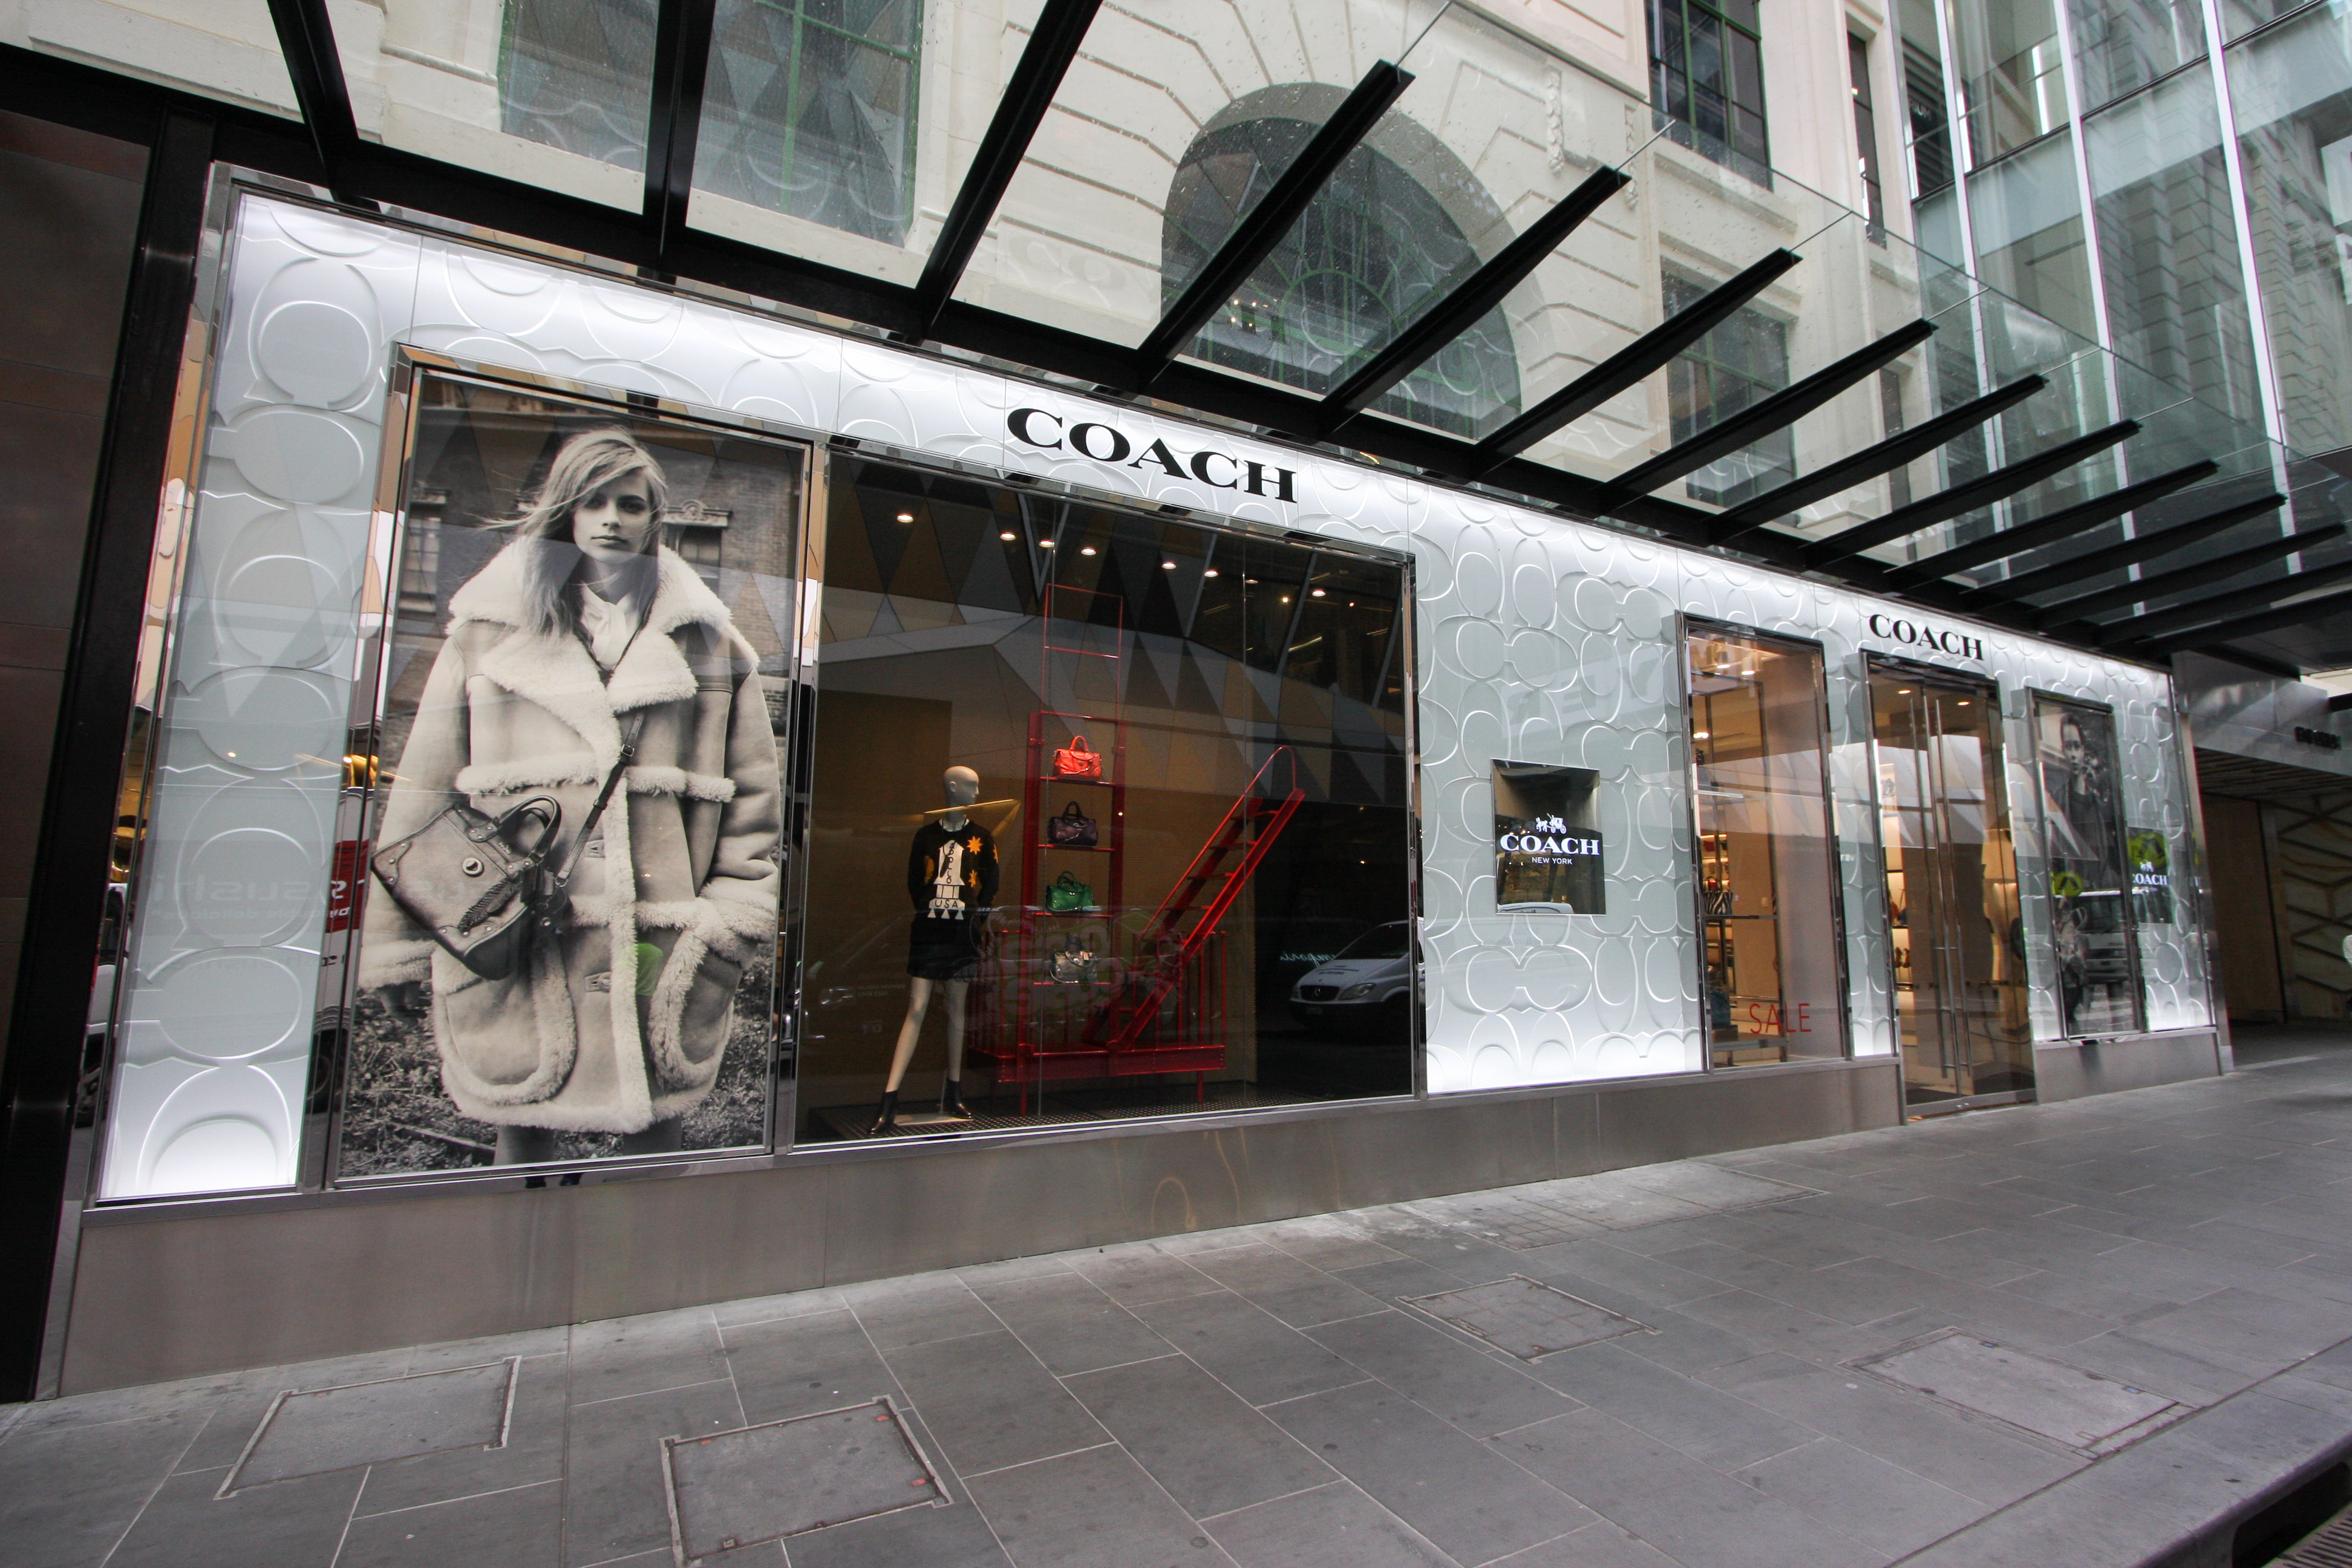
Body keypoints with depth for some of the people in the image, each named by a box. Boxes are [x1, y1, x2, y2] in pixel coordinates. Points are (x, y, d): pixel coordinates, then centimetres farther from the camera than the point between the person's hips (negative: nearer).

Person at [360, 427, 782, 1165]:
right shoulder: (488, 633, 7)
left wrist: (731, 922, 1)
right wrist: (396, 939, 7)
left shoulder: (709, 643, 6)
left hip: (660, 956, 0)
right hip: (514, 947, 1)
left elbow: (750, 797, 7)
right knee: (522, 1132, 13)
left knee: (655, 1130, 8)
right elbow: (423, 791, 8)